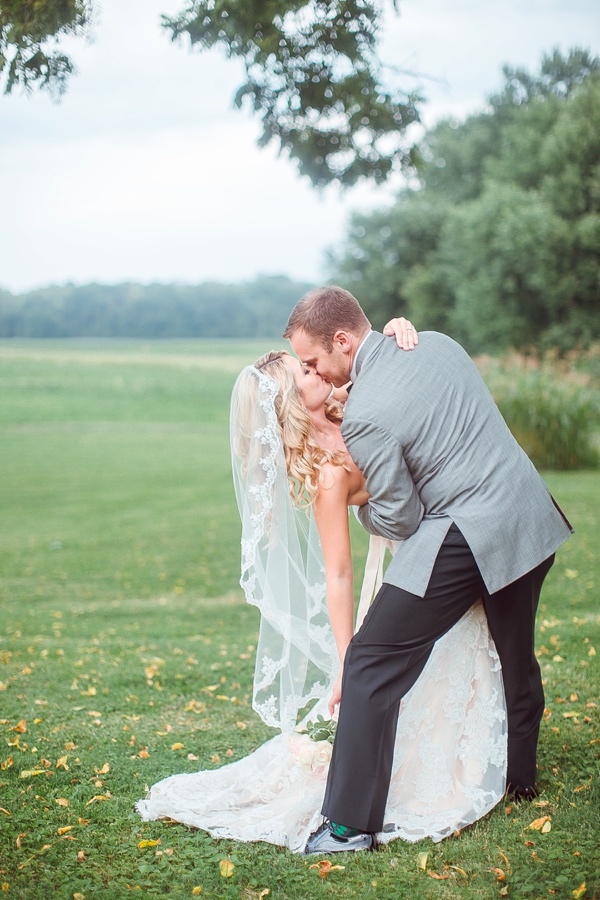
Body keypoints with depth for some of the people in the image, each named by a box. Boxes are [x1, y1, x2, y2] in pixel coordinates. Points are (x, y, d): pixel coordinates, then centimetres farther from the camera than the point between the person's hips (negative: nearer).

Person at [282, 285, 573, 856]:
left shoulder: (363, 417, -18)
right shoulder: (436, 342, 4)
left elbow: (401, 519, -10)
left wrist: (360, 504, 11)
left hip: (466, 539, -8)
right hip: (532, 515, 8)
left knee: (371, 665, 0)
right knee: (516, 657, 27)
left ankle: (350, 824, 1)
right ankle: (520, 776, 47)